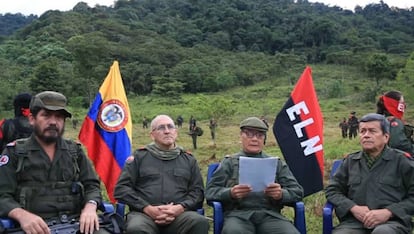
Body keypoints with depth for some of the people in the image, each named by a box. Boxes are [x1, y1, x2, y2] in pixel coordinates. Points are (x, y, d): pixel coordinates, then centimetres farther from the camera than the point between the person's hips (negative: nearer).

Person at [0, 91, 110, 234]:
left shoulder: (75, 151, 16)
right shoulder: (14, 152, 8)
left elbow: (92, 185, 13)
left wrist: (90, 207, -10)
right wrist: (22, 215, -20)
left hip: (76, 222, 2)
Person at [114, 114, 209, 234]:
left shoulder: (189, 160, 21)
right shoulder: (139, 156, 15)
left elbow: (198, 191, 13)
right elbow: (121, 188, 7)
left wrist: (180, 208, -8)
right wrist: (148, 208, -7)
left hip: (179, 215, 2)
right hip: (144, 213, -1)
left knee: (201, 222, -31)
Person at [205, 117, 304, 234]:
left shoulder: (277, 163, 22)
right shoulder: (229, 162, 18)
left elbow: (297, 191, 15)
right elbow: (210, 191, 9)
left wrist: (281, 194, -8)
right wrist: (230, 193, -12)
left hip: (270, 215, 2)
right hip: (238, 214, -1)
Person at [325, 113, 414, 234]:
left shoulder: (401, 161, 11)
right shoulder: (350, 161, 19)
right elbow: (332, 190, 18)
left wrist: (389, 212, -9)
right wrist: (353, 208, -1)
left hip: (392, 222, -1)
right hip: (354, 221, 2)